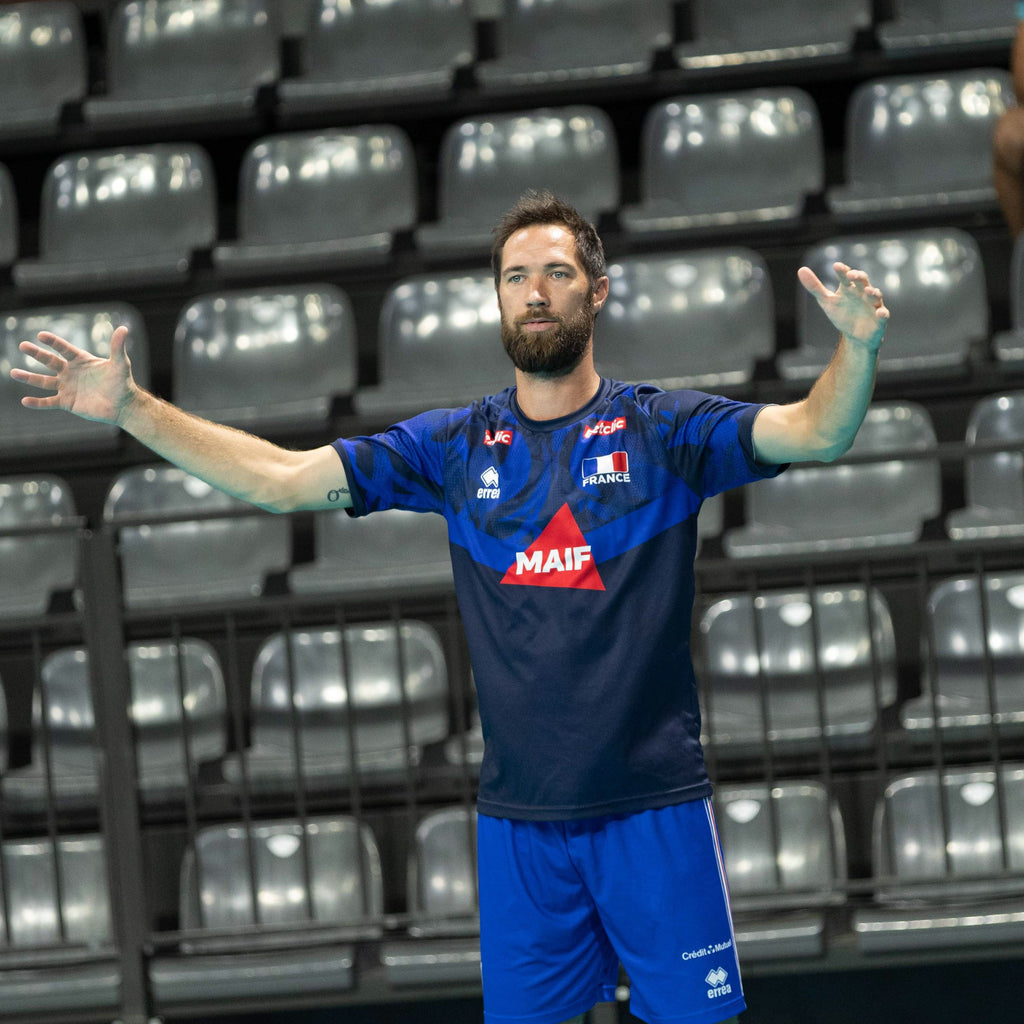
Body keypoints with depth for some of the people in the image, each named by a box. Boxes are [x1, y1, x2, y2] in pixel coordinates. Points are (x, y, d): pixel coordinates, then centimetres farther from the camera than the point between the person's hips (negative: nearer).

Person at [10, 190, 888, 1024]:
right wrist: (131, 407, -3)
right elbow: (281, 478, 5)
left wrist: (857, 348, -34)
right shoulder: (454, 446, 8)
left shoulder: (662, 429, 0)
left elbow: (818, 433, -12)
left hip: (653, 807, -3)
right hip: (519, 817, 3)